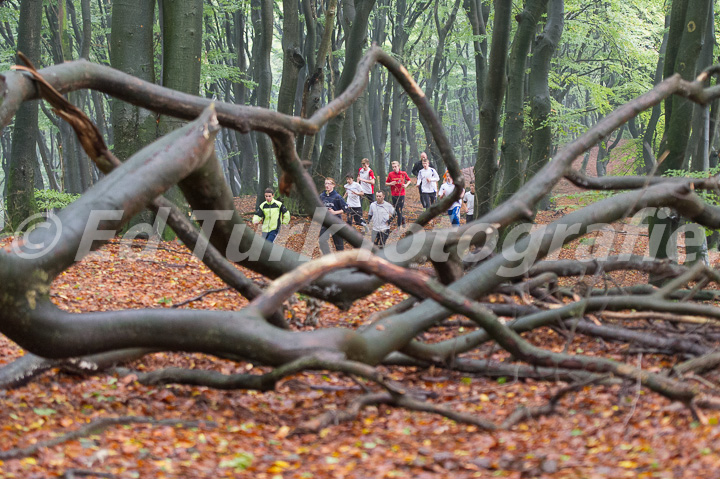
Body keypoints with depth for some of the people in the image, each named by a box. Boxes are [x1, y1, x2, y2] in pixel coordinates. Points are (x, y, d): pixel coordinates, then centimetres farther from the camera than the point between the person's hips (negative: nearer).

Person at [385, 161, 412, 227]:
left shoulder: (403, 174, -1)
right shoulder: (390, 174, 1)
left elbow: (409, 180, 15)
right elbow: (386, 183, 10)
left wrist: (406, 185, -5)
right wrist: (390, 184, -11)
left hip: (401, 195, -2)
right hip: (393, 195, 2)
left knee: (399, 211, -5)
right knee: (396, 210, 5)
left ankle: (399, 225, 3)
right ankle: (402, 218, 35)